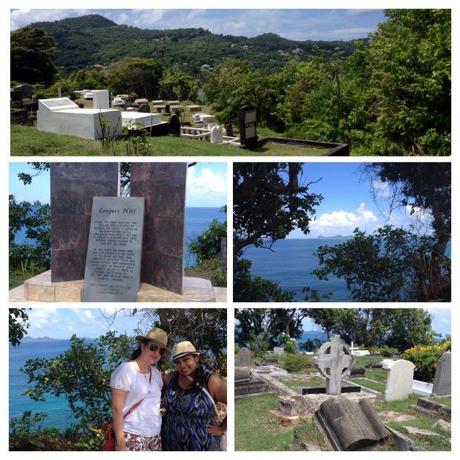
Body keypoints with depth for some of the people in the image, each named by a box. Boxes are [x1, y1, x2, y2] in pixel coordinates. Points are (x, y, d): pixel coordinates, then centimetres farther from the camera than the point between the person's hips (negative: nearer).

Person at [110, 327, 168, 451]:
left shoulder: (156, 373, 9)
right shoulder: (125, 370, -10)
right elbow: (116, 409, -13)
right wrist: (121, 443, -17)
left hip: (155, 436, 6)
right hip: (133, 436, -6)